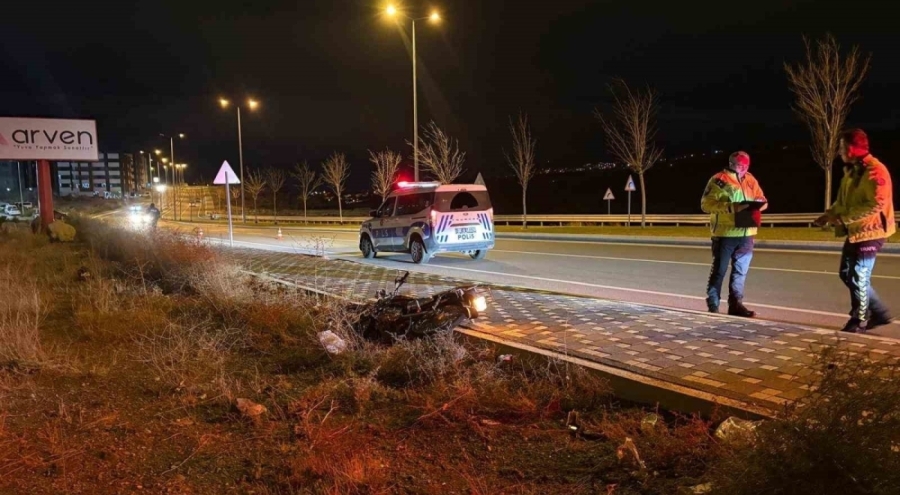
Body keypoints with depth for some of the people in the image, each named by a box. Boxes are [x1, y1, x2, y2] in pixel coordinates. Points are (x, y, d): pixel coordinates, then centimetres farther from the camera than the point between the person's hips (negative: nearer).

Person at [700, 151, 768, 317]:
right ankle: (713, 306, 10)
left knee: (741, 271, 9)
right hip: (725, 234, -6)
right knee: (719, 270, 2)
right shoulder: (719, 180, -7)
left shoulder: (750, 180, 12)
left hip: (746, 234, 6)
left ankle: (736, 304, 17)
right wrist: (732, 207, -22)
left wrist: (758, 203, -6)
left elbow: (762, 200, 19)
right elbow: (706, 204, -14)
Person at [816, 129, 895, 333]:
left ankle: (859, 321, 12)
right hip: (854, 231, 10)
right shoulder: (851, 171, 13)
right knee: (846, 273, 14)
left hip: (869, 232, -10)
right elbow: (843, 201, 20)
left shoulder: (875, 170, -17)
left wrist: (844, 218, -24)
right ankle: (879, 313, 25)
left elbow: (877, 204, -25)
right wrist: (829, 214, 2)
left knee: (858, 277, -2)